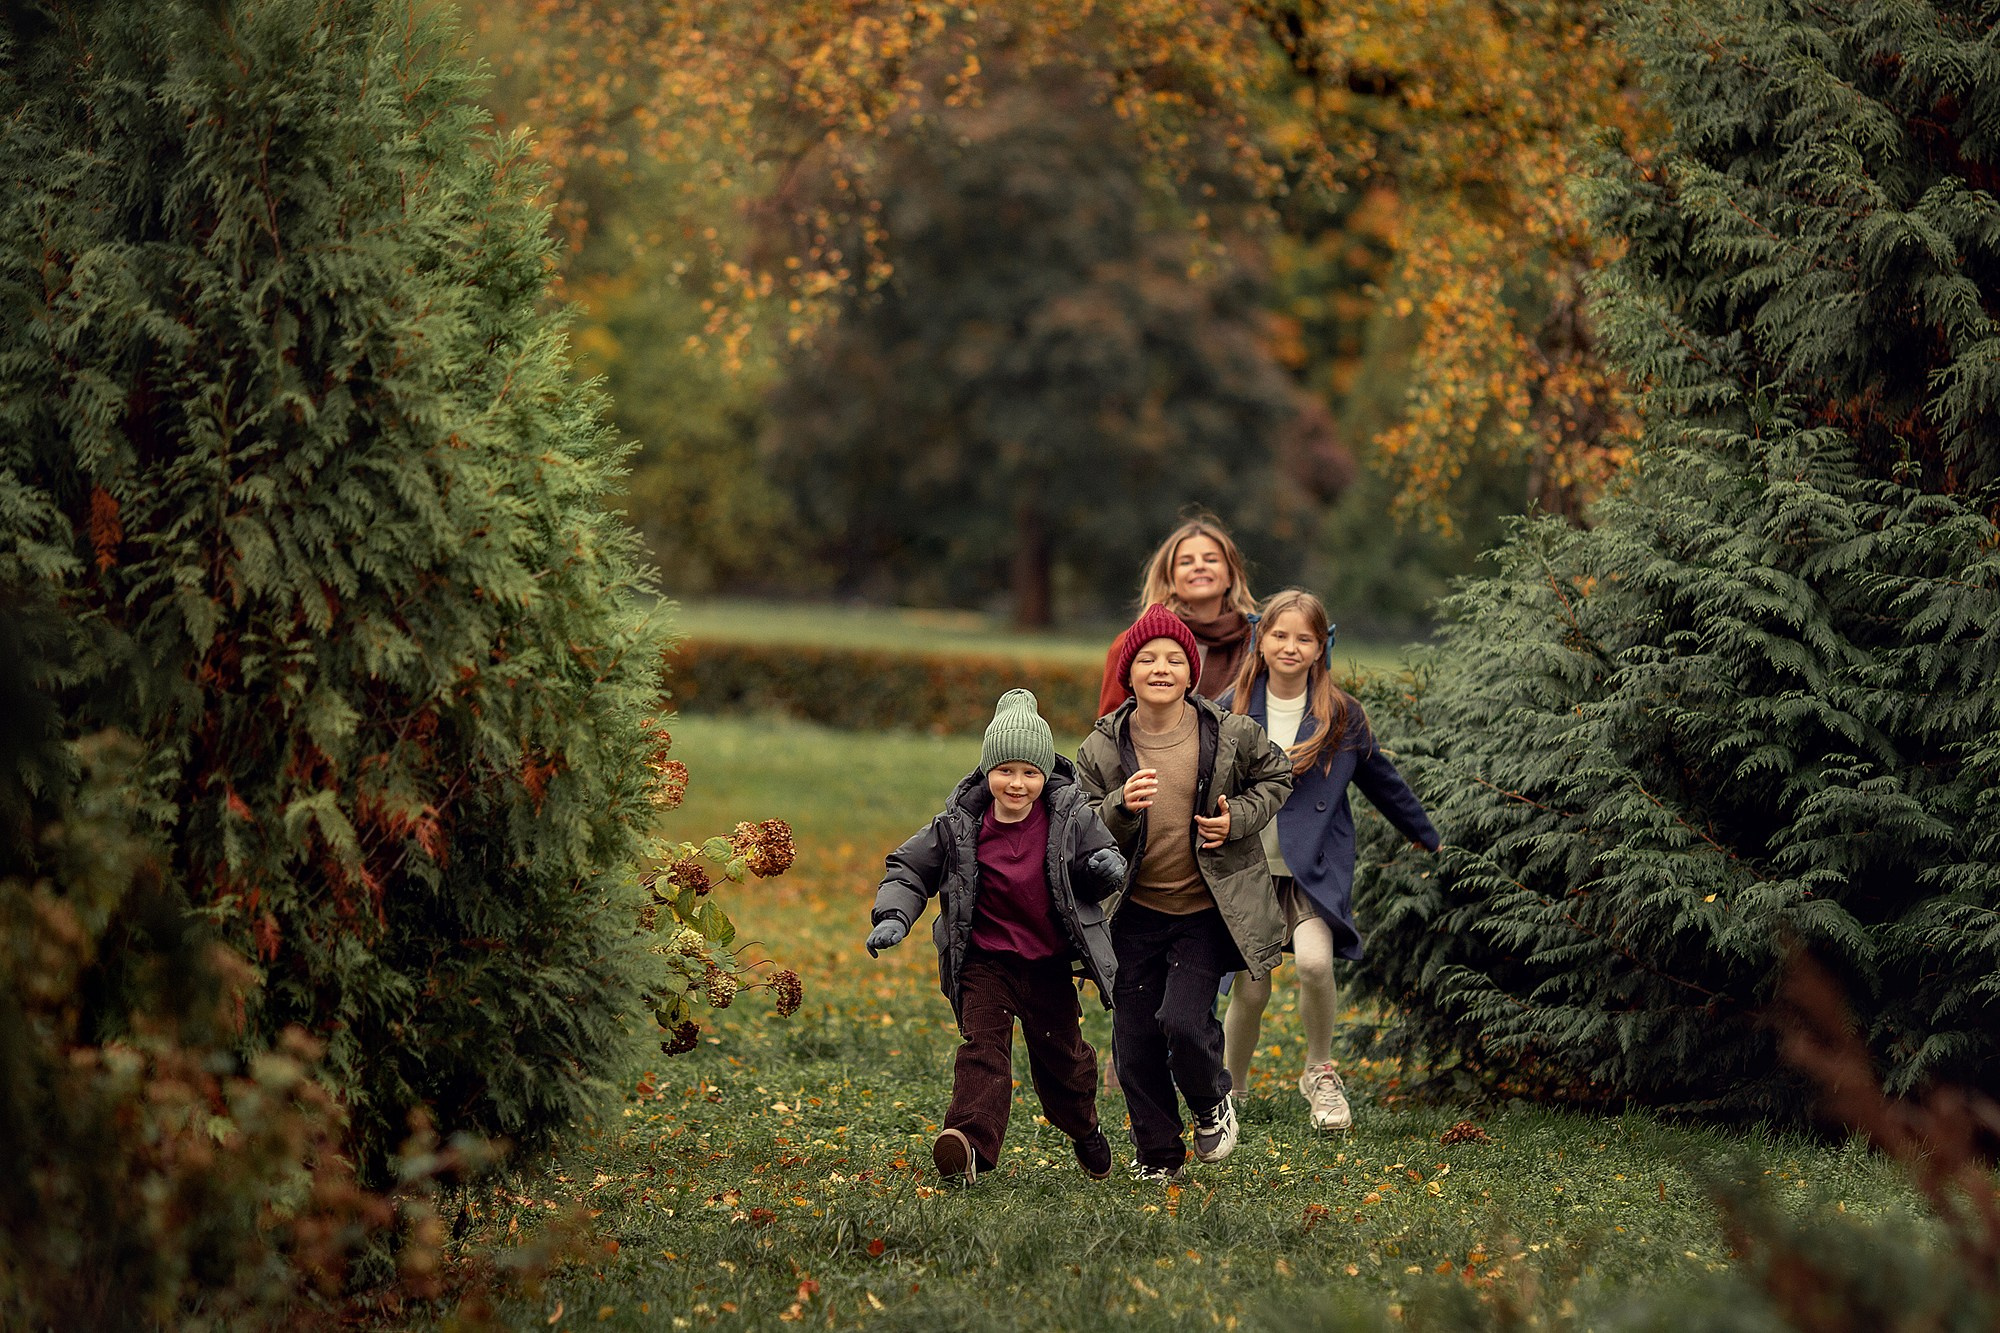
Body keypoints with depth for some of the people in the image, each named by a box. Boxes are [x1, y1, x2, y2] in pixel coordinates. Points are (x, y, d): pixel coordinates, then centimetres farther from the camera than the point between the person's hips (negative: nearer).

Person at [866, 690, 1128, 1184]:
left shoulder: (1071, 815, -10)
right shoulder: (960, 824, -10)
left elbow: (1105, 858, 3)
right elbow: (910, 868, 0)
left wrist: (1106, 869, -22)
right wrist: (893, 916, -16)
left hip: (1050, 962, 1)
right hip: (985, 959, -1)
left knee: (1061, 1053, 17)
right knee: (983, 1042, -21)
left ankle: (1084, 1130, 46)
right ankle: (970, 1144, -36)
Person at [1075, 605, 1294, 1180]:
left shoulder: (1230, 734, -7)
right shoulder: (1102, 748, -5)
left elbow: (1276, 777, 12)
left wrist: (1237, 818, -6)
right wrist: (1121, 806, -24)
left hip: (1207, 911, -2)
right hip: (1136, 912, 2)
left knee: (1183, 1020, -17)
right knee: (1134, 1038, 4)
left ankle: (1212, 1103, 17)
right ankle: (1157, 1154, 24)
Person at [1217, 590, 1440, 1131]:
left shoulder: (1341, 715, -1)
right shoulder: (1231, 711, -2)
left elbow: (1382, 780, 14)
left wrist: (1427, 837, 24)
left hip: (1315, 868, -1)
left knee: (1314, 960, -25)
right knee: (1249, 990, -2)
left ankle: (1320, 1072, 0)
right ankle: (1230, 1093, 23)